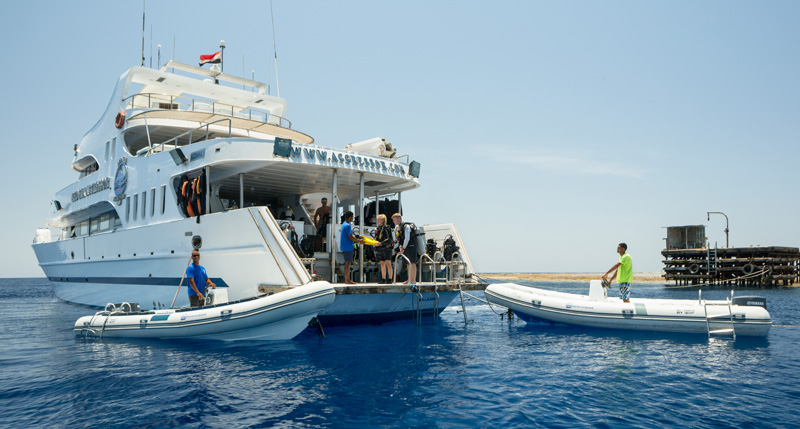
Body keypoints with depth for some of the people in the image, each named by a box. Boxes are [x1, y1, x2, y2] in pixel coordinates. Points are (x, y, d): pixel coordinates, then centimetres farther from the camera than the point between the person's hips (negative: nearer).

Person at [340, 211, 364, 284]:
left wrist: (358, 239, 18)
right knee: (348, 263, -7)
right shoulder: (347, 226, -15)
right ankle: (347, 280, -5)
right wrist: (359, 241, -7)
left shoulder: (344, 224, 17)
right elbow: (350, 238, -17)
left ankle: (348, 279, 15)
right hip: (348, 247, -10)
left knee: (348, 263, 12)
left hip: (345, 247, 10)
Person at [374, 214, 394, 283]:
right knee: (382, 264, 8)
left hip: (387, 248, -7)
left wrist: (381, 243, -26)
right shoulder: (378, 229, 13)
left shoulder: (387, 228, -9)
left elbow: (389, 239, -17)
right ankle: (383, 279, 13)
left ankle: (390, 279, -3)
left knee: (388, 263, -6)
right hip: (380, 249, 7)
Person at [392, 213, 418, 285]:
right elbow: (399, 239, 15)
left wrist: (403, 248, -21)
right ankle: (409, 279, 17)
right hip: (404, 247, 8)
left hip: (411, 246, -8)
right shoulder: (397, 227, 9)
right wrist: (400, 247, 2)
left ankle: (413, 280, -9)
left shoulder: (406, 226, -16)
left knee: (412, 263, -10)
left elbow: (407, 239, -21)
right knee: (408, 264, 12)